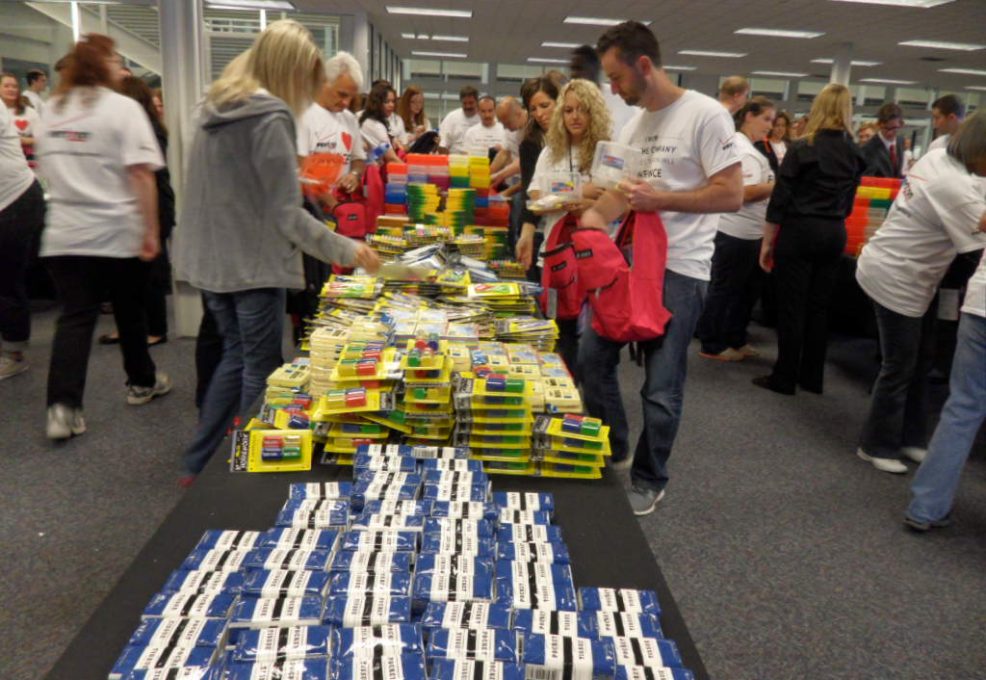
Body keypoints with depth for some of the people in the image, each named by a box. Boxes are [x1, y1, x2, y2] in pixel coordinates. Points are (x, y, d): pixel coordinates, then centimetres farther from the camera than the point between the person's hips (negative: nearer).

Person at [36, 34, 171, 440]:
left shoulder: (52, 110, 12)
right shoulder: (122, 107, -7)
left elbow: (47, 171, 18)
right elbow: (141, 173, -16)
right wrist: (151, 230, -14)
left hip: (64, 233, 4)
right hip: (117, 232, -4)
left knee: (74, 318, 2)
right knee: (129, 311, 13)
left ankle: (63, 406, -9)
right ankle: (142, 382, 30)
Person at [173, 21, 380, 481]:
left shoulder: (215, 107, 9)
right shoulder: (271, 118, -16)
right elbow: (287, 216, -18)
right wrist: (347, 251, -12)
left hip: (212, 259, 8)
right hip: (254, 264, -8)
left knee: (237, 357, 20)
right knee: (260, 370, 7)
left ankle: (200, 465, 27)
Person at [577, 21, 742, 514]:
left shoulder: (705, 114, -11)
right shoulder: (633, 124, 12)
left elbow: (731, 195, -15)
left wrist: (660, 200, -19)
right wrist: (583, 224, 1)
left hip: (678, 269, -8)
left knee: (661, 386, 1)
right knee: (592, 356, 12)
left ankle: (649, 481, 21)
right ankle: (611, 452, 32)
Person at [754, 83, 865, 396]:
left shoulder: (802, 148, -8)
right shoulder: (854, 153, 7)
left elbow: (780, 199, -10)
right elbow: (848, 201, 14)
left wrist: (767, 242, -4)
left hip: (799, 232, -5)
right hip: (835, 235, 5)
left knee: (791, 307, 0)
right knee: (818, 307, 11)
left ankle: (785, 378, 5)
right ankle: (813, 377, 19)